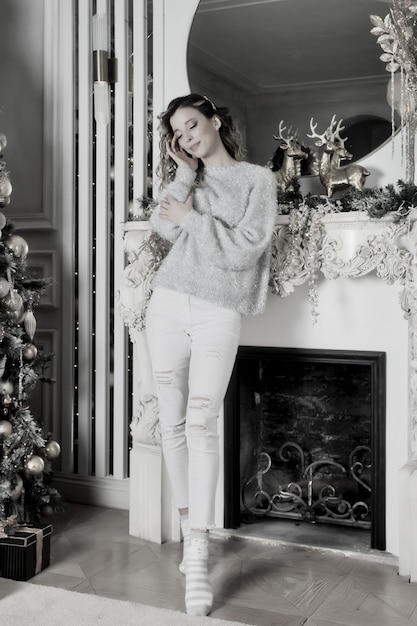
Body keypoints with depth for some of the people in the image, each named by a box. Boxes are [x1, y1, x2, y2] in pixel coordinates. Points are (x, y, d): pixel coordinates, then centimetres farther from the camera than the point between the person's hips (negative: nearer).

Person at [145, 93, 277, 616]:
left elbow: (242, 250, -9)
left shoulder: (257, 179, 3)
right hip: (167, 307, 5)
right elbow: (162, 225, -2)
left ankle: (197, 560, -9)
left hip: (217, 314, -4)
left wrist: (191, 216, -5)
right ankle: (189, 526, 21)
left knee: (201, 424, -12)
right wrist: (184, 174, -2)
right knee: (172, 423, 5)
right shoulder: (185, 178, 17)